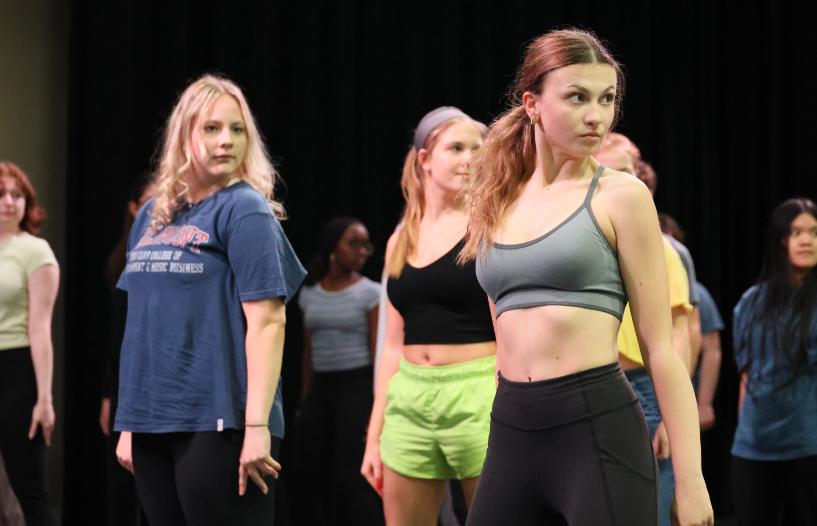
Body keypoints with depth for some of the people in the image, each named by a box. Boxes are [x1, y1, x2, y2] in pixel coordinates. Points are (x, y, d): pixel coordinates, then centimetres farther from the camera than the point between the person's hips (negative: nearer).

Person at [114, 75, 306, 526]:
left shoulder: (245, 210, -5)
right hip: (152, 425, 6)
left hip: (219, 425, -6)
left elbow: (267, 321, -13)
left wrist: (257, 426, -19)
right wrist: (129, 422, 17)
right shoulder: (151, 216, 14)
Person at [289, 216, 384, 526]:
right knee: (306, 476, 6)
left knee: (354, 481, -9)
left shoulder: (370, 293, -4)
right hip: (320, 389, 5)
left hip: (358, 387, -5)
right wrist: (305, 404, 13)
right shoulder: (309, 295, 9)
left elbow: (379, 353, -7)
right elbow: (308, 353, 14)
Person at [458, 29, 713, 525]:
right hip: (512, 435, 5)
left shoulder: (620, 195, -1)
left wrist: (690, 480, -9)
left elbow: (660, 348, -4)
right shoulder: (497, 202, 13)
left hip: (599, 430, -5)